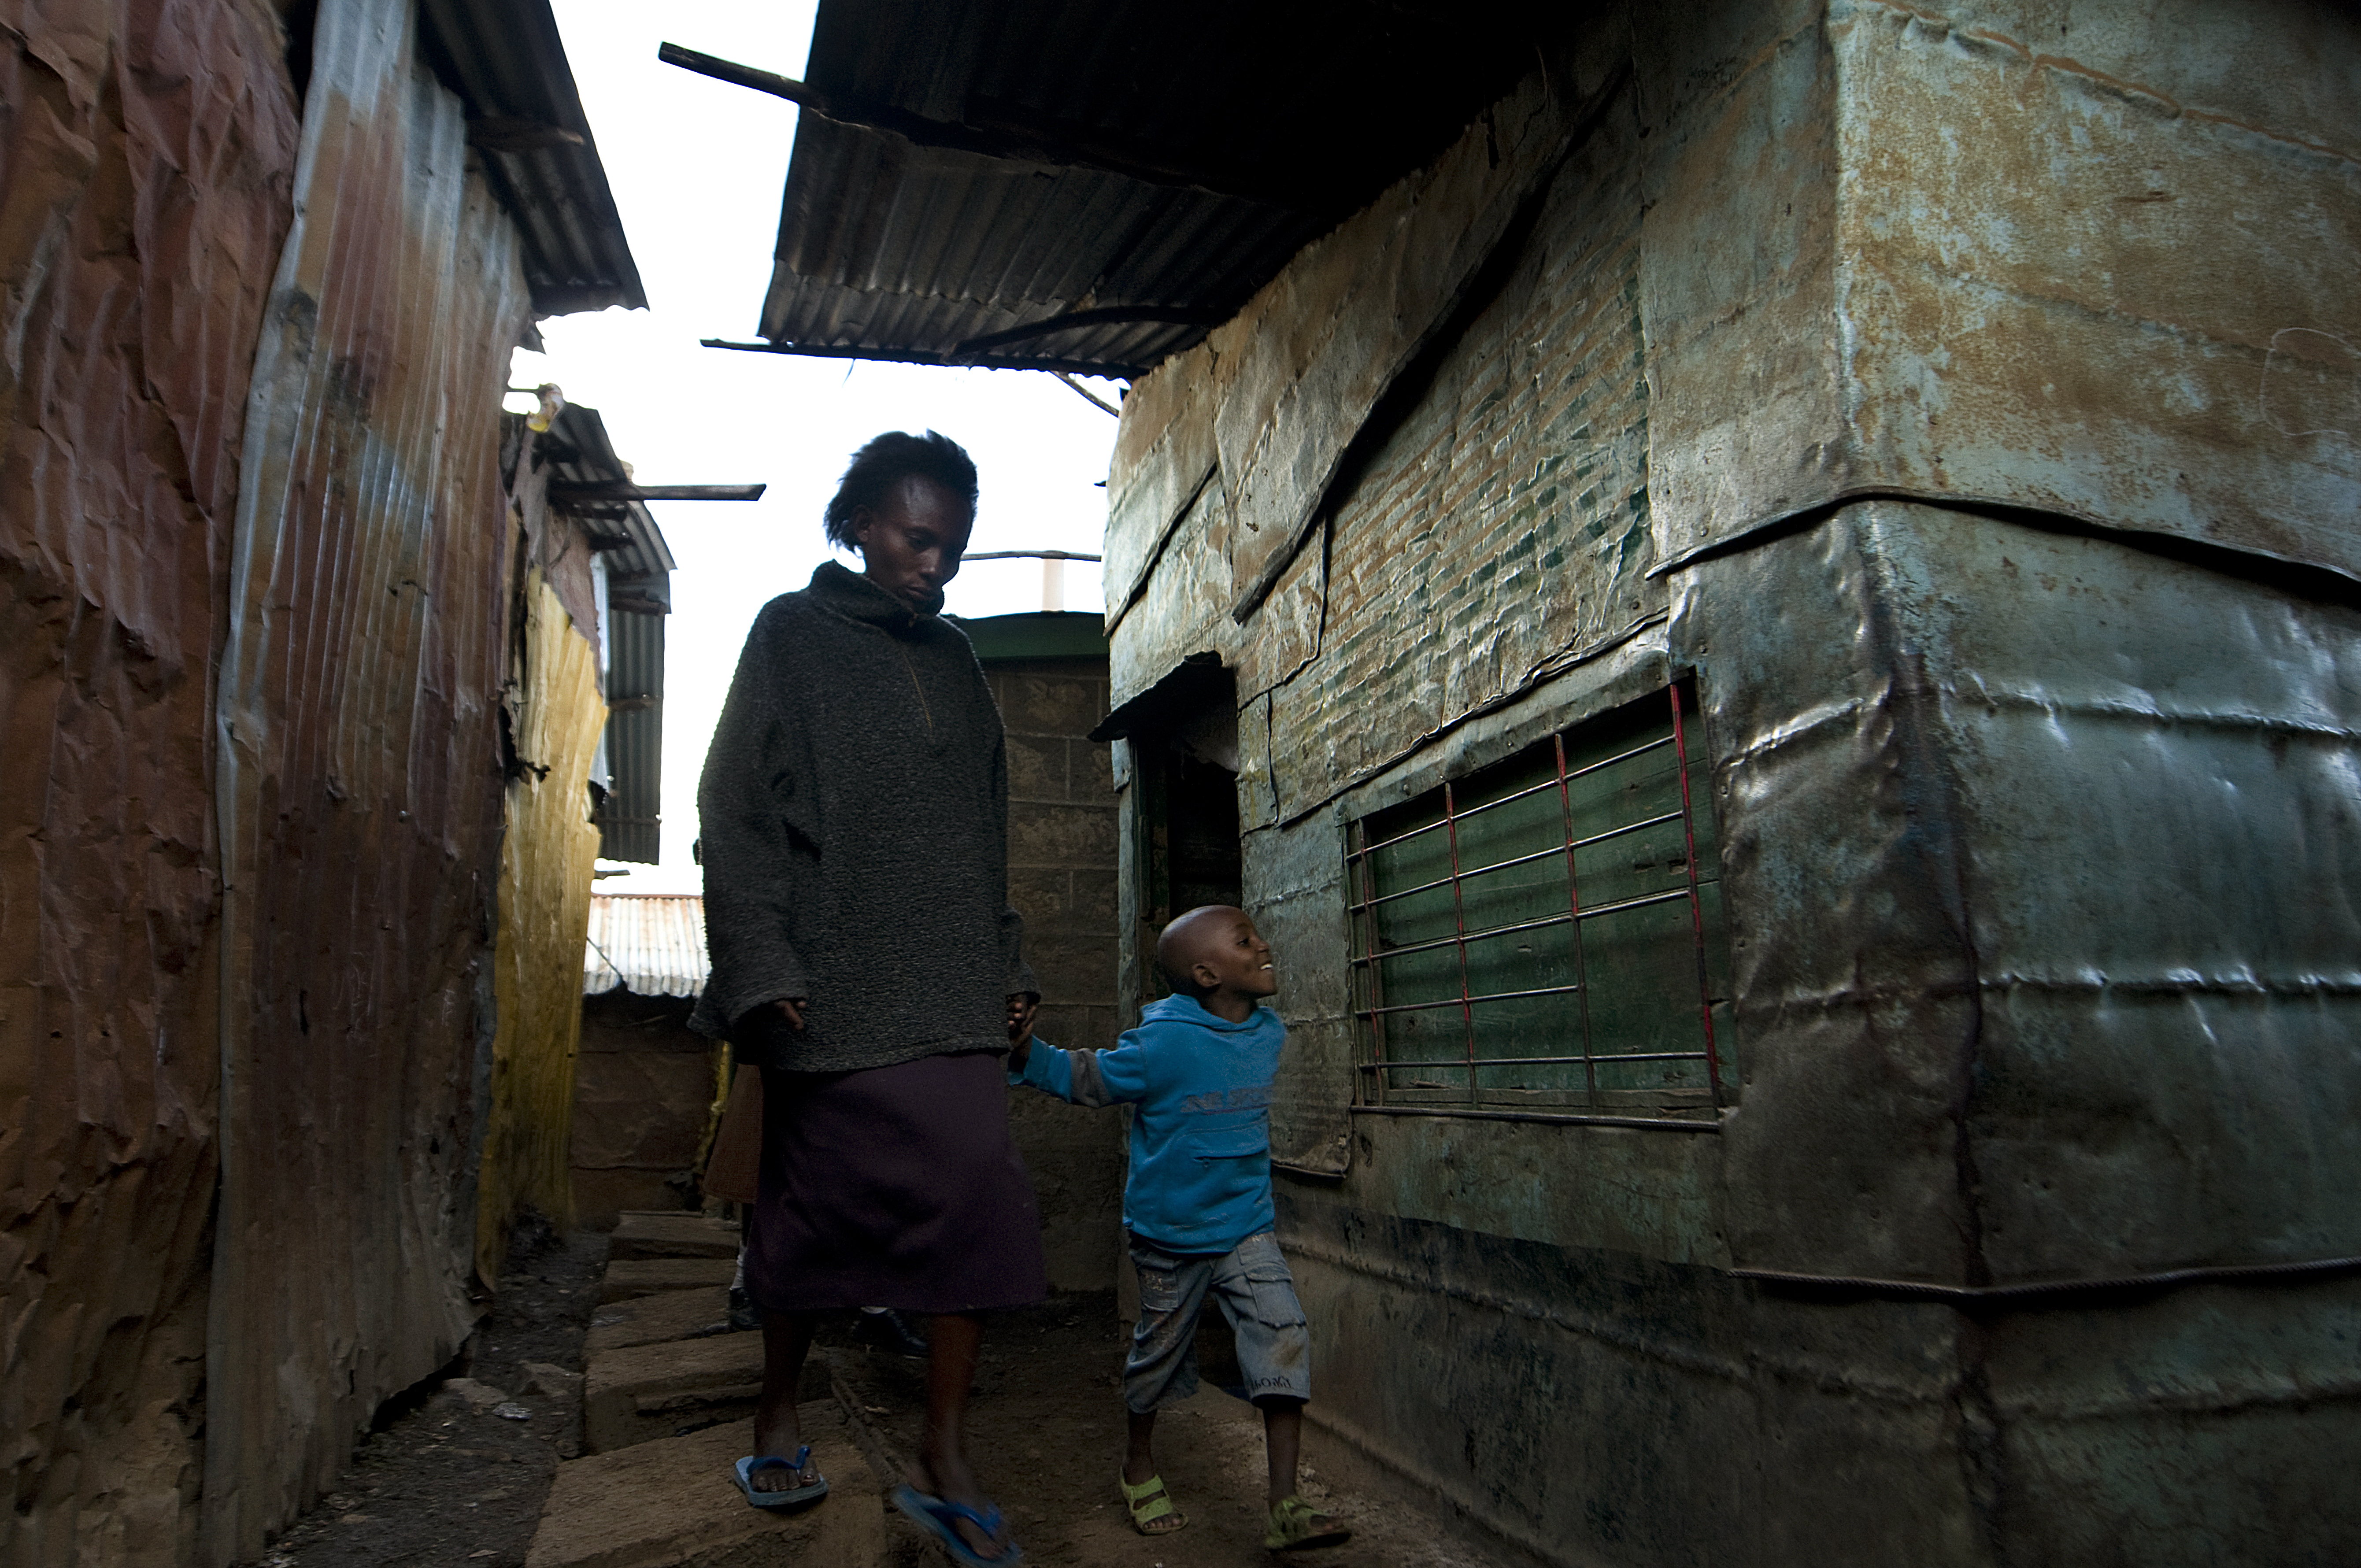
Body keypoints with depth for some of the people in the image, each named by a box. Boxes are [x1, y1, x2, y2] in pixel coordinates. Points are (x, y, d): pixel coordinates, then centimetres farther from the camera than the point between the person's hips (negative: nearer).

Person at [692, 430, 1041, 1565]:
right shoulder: (792, 636, 3)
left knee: (976, 1201, -4)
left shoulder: (955, 662, 17)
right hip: (833, 990, -4)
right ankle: (779, 1411, 31)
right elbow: (735, 811, -4)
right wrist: (763, 967, -12)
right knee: (813, 1208, 7)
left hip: (951, 997, 4)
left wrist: (1007, 963, 14)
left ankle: (944, 1460, 8)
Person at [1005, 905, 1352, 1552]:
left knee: (1284, 1339, -10)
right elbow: (1088, 1079, -12)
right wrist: (1026, 1055, -26)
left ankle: (1286, 1506, -1)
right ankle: (1140, 1464, 43)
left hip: (1247, 1227, 4)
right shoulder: (1163, 1042, -22)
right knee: (1159, 1350, 15)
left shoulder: (1268, 1033, -3)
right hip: (1169, 1232, -4)